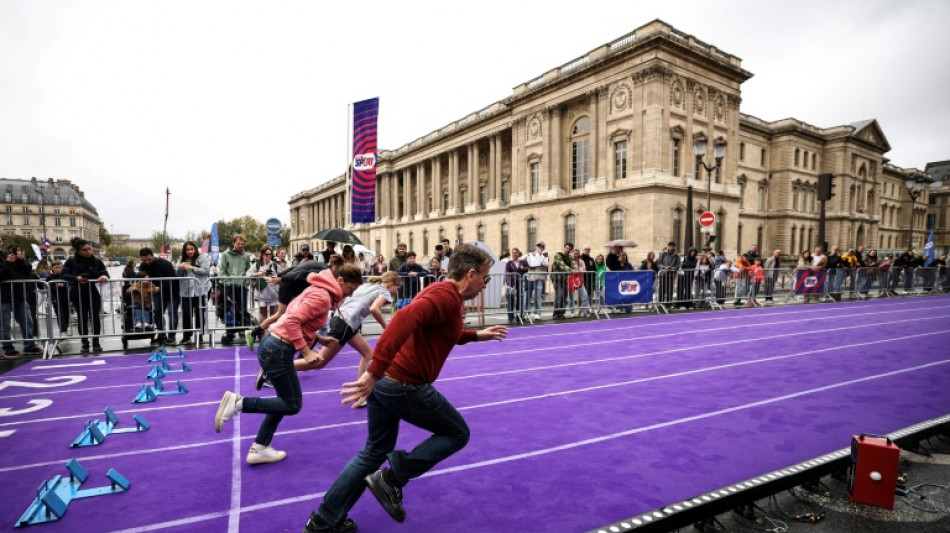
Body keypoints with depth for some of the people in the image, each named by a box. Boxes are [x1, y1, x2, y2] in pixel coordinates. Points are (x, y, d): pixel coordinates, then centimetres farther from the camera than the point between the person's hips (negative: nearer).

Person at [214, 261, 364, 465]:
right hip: (278, 350, -10)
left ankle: (259, 448, 24)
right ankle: (238, 402, -1)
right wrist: (305, 351, -19)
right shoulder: (322, 296, -18)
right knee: (293, 405, 1)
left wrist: (318, 338, 12)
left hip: (274, 345, 10)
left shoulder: (319, 291, 12)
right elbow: (292, 321, -25)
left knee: (285, 401, 18)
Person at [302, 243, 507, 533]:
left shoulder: (439, 291, 15)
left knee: (374, 451, 23)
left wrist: (476, 335, 31)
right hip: (406, 386, -10)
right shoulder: (447, 296, -16)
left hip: (384, 382, 10)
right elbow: (406, 319, -34)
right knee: (457, 434, 10)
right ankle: (391, 479, 8)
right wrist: (375, 370, -39)